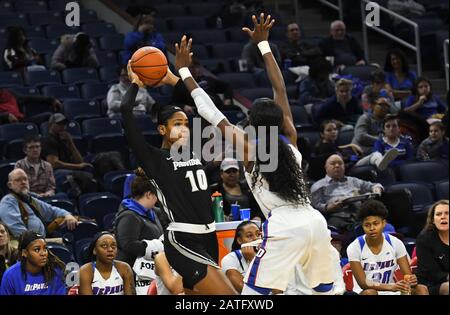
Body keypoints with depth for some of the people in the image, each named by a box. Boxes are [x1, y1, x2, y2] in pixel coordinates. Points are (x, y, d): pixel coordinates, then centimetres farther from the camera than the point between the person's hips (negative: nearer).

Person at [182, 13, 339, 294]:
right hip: (315, 222, 5)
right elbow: (281, 90, 23)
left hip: (284, 228, -5)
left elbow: (211, 112, 8)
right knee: (325, 290, 17)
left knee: (253, 295, 0)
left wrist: (184, 71, 14)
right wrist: (263, 44, 29)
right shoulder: (290, 138, 14)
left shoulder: (248, 147, 3)